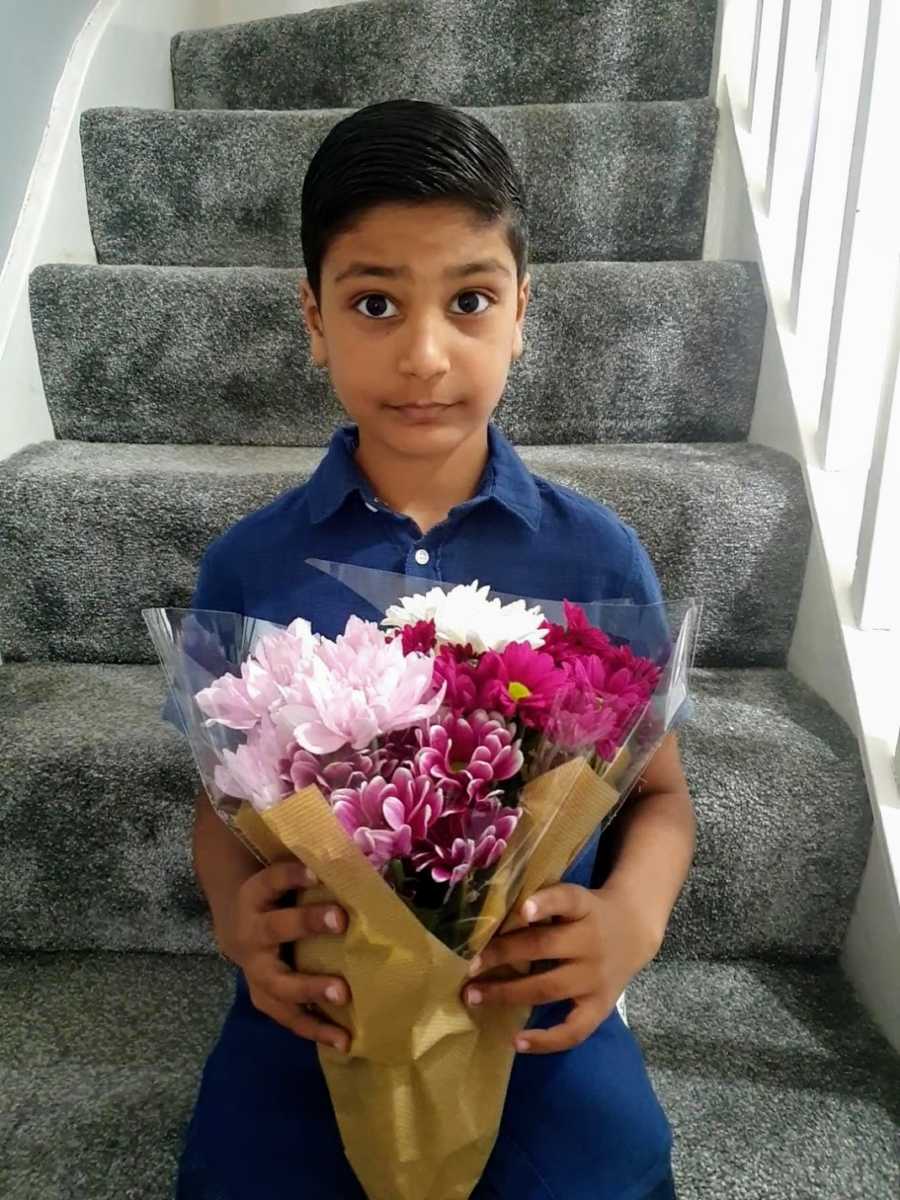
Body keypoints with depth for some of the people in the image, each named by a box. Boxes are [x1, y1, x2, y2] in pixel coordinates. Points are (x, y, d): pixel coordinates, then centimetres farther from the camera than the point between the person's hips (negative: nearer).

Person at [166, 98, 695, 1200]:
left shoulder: (599, 559, -7)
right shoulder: (247, 567, -5)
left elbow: (659, 791, 4)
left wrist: (635, 912, -16)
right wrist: (233, 914, -15)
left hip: (540, 1009, 0)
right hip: (311, 1011, 1)